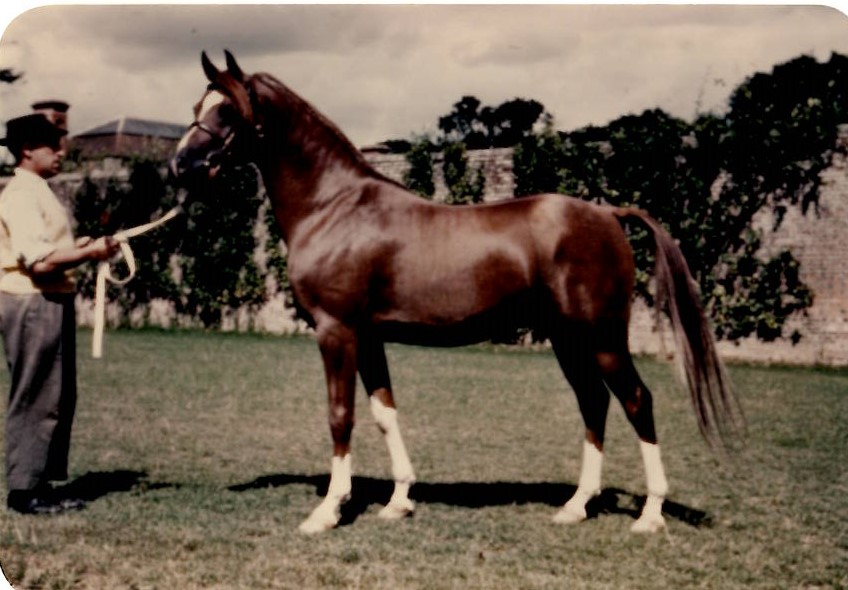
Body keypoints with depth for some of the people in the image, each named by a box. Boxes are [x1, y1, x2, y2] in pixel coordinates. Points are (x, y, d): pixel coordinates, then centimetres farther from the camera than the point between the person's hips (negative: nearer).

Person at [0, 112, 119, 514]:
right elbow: (38, 262, -23)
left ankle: (40, 485, 22)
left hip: (52, 304, 10)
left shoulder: (38, 192, 17)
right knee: (36, 400, -4)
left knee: (59, 399, 14)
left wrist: (83, 245, 12)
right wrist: (89, 253, -17)